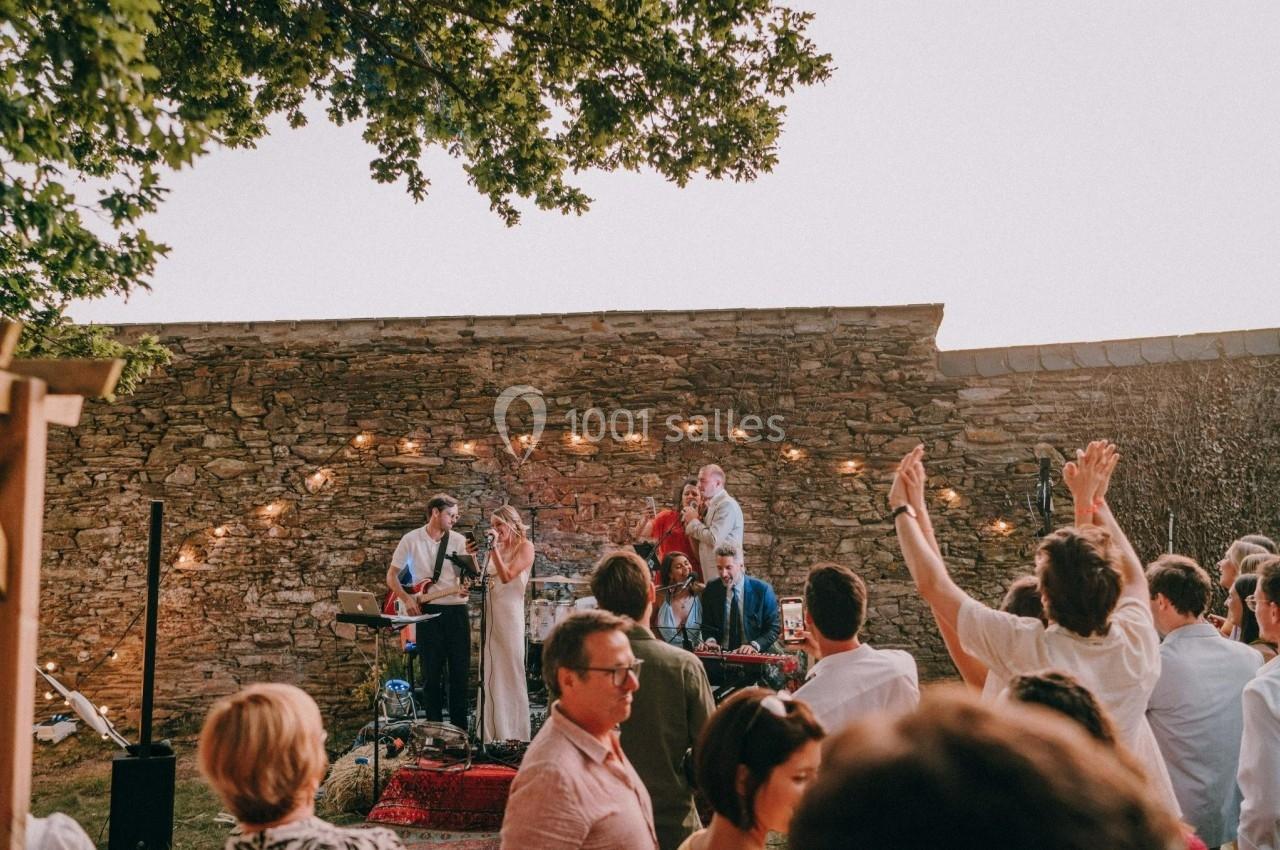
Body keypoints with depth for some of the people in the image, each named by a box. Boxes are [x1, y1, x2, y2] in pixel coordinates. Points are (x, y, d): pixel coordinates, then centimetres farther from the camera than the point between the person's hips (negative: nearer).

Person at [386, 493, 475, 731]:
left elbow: (469, 576, 6)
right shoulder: (411, 540, 2)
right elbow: (391, 576, 6)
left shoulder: (459, 541, 5)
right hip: (428, 612, -1)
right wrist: (407, 599, -9)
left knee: (461, 672, 3)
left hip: (457, 610, 2)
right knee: (432, 673, 4)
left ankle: (459, 727, 14)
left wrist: (466, 587, -18)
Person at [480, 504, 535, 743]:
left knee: (510, 671, 0)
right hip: (490, 611, 6)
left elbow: (506, 575, -15)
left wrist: (494, 548, -15)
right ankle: (492, 730, 14)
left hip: (509, 614, -6)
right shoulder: (498, 547, 14)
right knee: (490, 672, 7)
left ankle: (514, 733, 8)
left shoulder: (525, 546, -4)